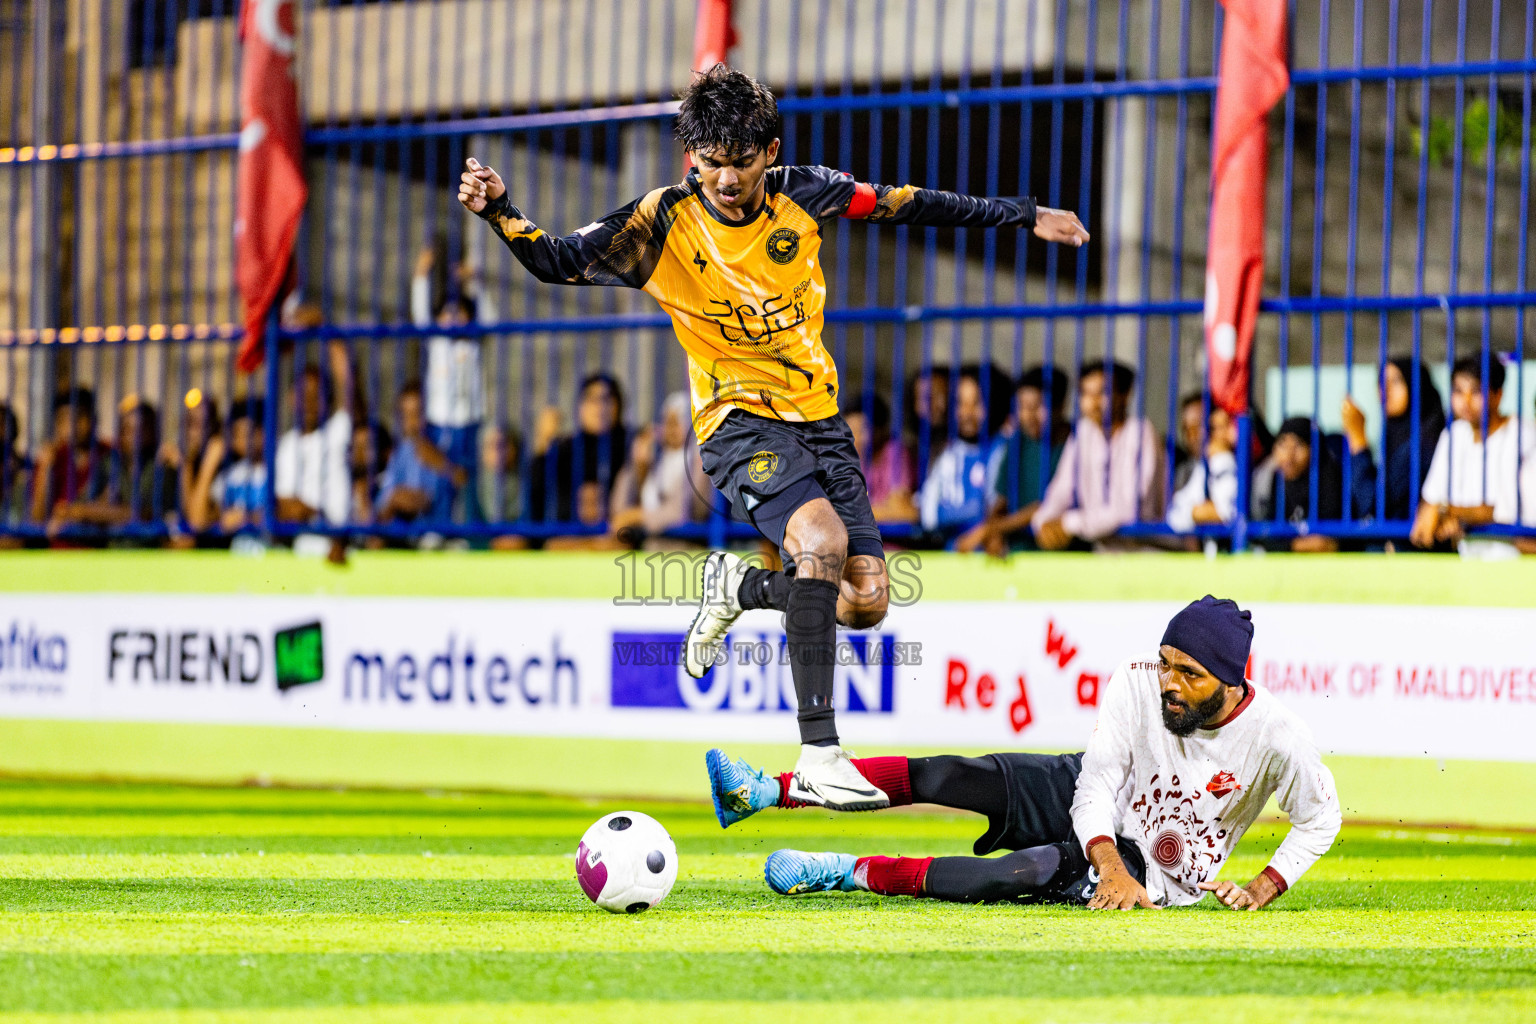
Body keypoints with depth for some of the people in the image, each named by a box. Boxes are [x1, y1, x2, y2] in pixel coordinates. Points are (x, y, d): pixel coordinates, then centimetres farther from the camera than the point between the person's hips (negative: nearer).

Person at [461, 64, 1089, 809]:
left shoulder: (800, 195, -2)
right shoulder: (664, 222, -11)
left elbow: (906, 206, 11)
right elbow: (559, 263, -11)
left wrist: (1020, 216, 16)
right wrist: (500, 212, -30)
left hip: (819, 418, 5)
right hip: (741, 421, -5)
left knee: (865, 600, -4)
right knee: (822, 538, -32)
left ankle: (739, 587, 29)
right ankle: (818, 758, -30)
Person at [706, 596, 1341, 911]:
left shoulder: (1275, 736, -24)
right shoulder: (1139, 682, -18)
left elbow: (1320, 818, -7)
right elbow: (1099, 781, -19)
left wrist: (1263, 889, -18)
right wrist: (1110, 867, -34)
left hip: (1157, 871, -3)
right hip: (1091, 805, 3)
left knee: (1035, 871, -33)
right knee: (950, 777, -17)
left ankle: (848, 873, -28)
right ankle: (761, 792, -20)